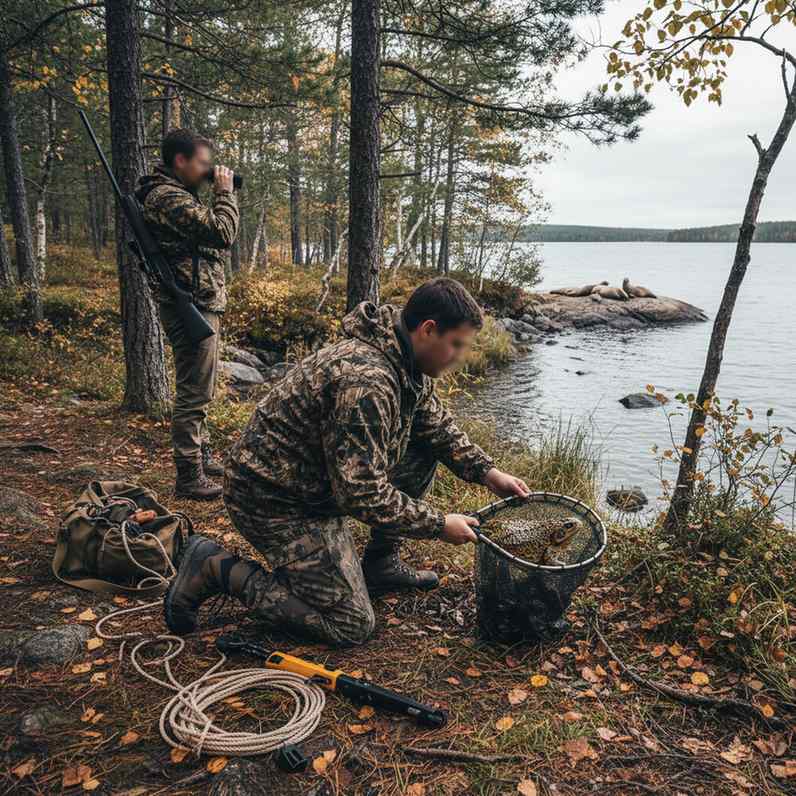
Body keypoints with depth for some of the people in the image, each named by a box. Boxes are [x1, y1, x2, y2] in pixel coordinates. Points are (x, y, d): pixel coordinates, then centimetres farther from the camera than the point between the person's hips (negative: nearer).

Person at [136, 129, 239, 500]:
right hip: (192, 307, -11)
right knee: (193, 394, -6)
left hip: (201, 306, 11)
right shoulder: (168, 197, -15)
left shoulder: (176, 194, 18)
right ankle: (188, 477, 1)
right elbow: (222, 233, -21)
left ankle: (201, 455, 34)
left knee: (199, 391, 20)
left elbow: (210, 238, 21)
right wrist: (224, 192, -10)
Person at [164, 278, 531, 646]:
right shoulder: (365, 381, -32)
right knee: (351, 626, -3)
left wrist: (486, 471, 3)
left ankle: (380, 562, 17)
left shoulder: (407, 361, -1)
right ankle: (215, 567, 0)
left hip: (321, 483, 10)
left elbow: (438, 425, 15)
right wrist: (439, 525, -19)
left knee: (424, 452, 5)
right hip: (276, 500, -9)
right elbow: (363, 494, -30)